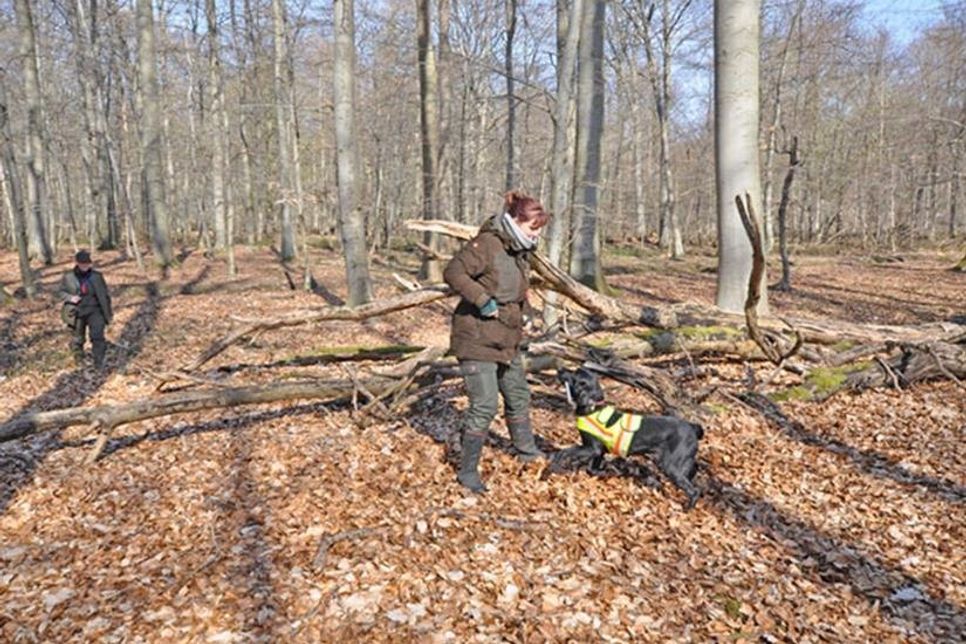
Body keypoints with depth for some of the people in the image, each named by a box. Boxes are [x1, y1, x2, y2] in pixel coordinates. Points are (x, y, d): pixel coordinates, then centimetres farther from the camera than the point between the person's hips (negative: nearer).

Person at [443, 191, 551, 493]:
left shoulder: (518, 251, 12)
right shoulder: (486, 244, -17)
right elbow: (453, 272, -27)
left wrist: (523, 312, 11)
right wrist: (483, 301, -28)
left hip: (506, 340, 10)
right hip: (477, 339, -9)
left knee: (518, 396, 21)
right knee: (484, 405, -9)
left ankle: (526, 450, 43)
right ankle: (467, 471, 6)